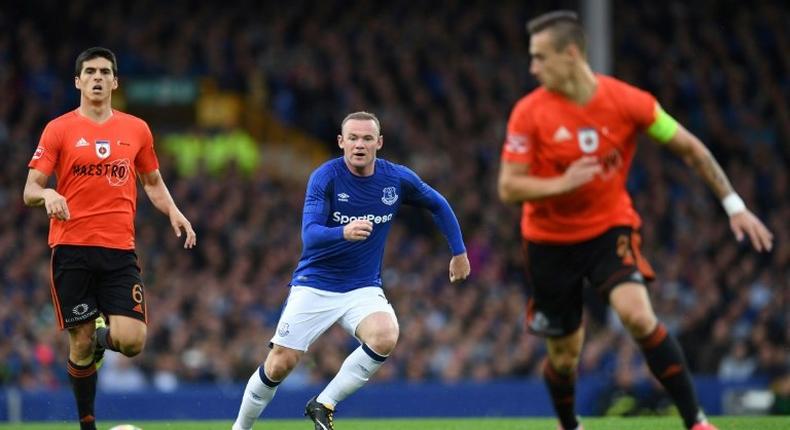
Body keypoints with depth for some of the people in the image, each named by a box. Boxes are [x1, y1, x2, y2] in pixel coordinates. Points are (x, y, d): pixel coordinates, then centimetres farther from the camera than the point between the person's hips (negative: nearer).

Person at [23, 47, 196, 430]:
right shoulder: (58, 130, 3)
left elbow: (152, 182, 24)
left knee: (132, 341, -12)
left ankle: (104, 337, 24)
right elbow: (30, 191, 0)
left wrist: (172, 211, 4)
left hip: (120, 251, 2)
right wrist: (47, 194, -23)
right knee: (81, 345, -1)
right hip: (71, 250, -2)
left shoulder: (136, 130, 10)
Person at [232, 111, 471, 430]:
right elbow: (310, 235, -26)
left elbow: (437, 205, 14)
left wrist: (459, 252, 15)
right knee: (279, 365, -6)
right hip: (314, 286, -2)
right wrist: (344, 232, -45)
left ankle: (323, 404, -12)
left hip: (363, 289, 2)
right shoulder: (325, 177, -15)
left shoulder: (397, 179, -5)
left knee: (385, 337, -29)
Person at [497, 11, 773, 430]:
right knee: (564, 355, 7)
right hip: (550, 241, 1)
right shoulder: (529, 113, -14)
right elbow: (508, 188, -14)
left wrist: (734, 206, -3)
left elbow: (690, 148, -3)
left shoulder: (627, 101, -14)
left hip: (611, 227, -1)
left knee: (638, 316, -27)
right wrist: (562, 183, -31)